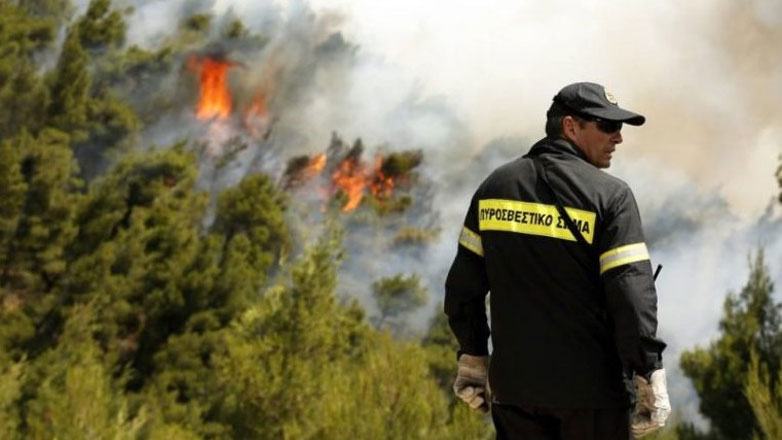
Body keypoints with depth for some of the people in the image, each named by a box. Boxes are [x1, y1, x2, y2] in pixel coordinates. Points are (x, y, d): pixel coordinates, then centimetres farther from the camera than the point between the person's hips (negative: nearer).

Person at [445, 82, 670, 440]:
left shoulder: (495, 186, 8)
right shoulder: (610, 195, -8)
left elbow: (463, 285, 9)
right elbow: (633, 293, -15)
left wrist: (472, 357, 18)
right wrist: (651, 380, -12)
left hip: (513, 385, 5)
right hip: (590, 387, -5)